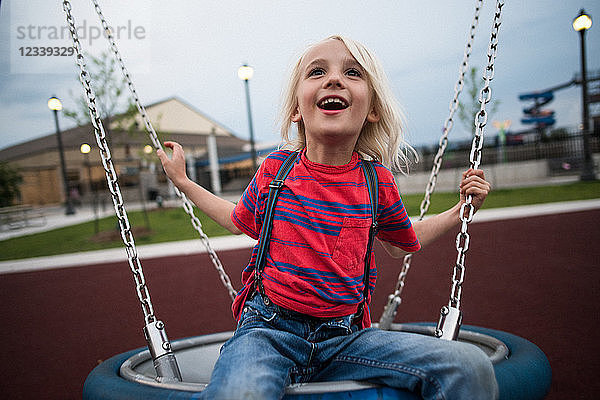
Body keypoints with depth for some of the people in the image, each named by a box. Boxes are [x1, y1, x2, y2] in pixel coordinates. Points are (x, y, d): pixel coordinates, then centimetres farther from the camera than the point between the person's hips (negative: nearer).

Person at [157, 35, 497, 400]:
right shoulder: (275, 169, 1)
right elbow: (239, 220, 22)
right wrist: (183, 181, 25)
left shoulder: (377, 181, 1)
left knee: (472, 368, -16)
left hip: (345, 337, 2)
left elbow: (402, 243, 22)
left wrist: (461, 210, 15)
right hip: (269, 329, -1)